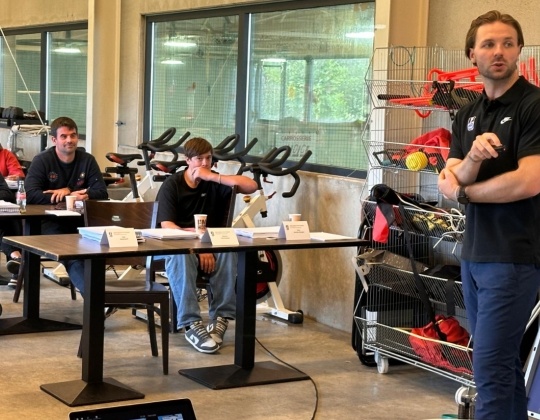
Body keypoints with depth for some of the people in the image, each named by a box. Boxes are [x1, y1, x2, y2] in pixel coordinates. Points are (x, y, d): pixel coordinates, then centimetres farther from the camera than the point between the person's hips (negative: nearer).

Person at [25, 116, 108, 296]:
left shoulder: (87, 160, 9)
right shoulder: (42, 161, -1)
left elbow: (102, 192, 2)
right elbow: (31, 194, -15)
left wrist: (67, 191, -11)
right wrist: (69, 197, -20)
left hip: (80, 221, 4)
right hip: (51, 222, -4)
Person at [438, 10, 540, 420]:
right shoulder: (468, 114, 12)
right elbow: (452, 181, 2)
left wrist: (463, 191, -6)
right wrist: (474, 157, -21)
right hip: (474, 254, 8)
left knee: (491, 366, -8)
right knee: (503, 361, 15)